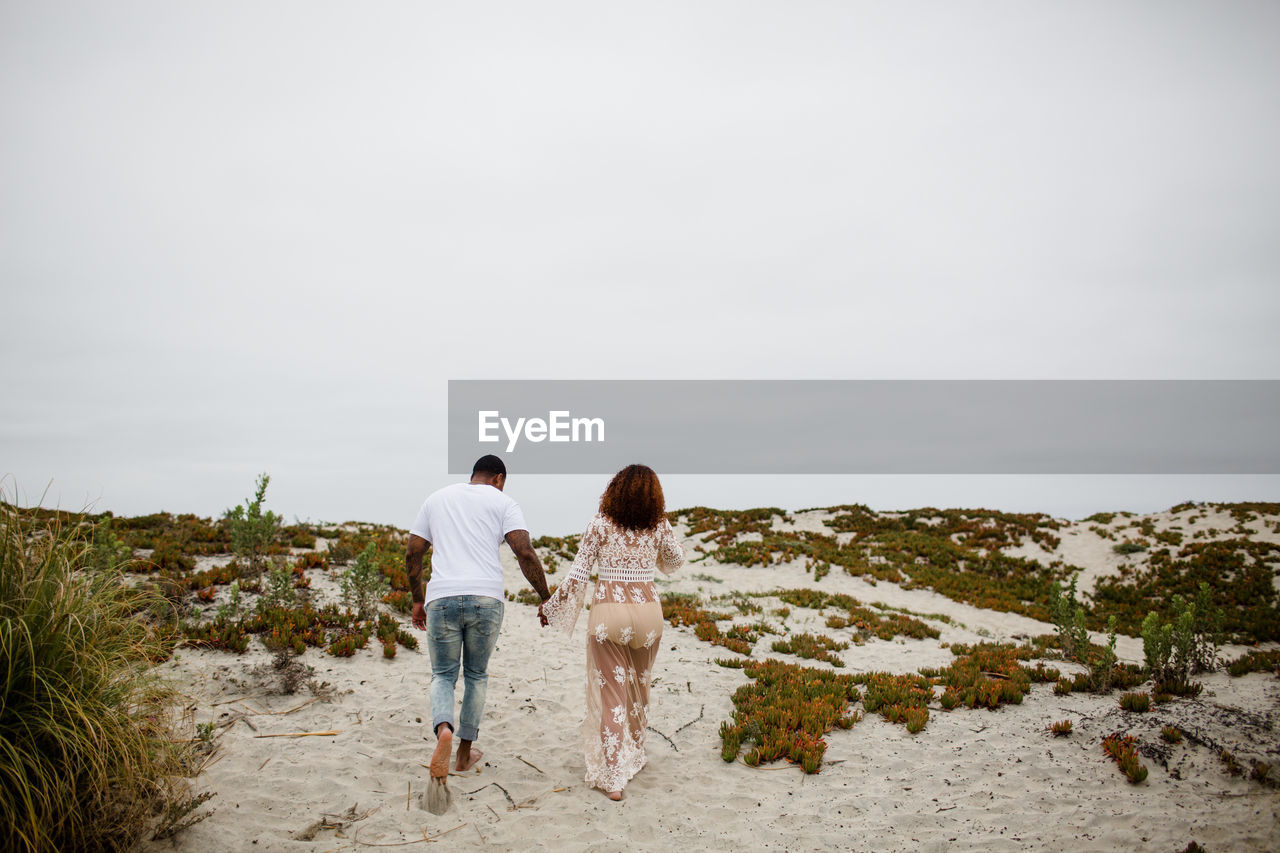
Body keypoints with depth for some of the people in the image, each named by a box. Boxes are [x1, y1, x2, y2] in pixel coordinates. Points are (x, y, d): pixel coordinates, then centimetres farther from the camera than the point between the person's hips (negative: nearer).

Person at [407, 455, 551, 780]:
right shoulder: (502, 503, 8)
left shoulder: (436, 499, 19)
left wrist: (418, 599, 25)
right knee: (476, 676, 18)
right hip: (486, 598, -1)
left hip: (441, 598, 1)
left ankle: (443, 730, -18)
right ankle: (465, 753, 24)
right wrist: (546, 599, 2)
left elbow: (412, 554, 17)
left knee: (442, 675, 12)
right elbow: (525, 553, -5)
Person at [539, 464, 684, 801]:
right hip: (648, 612, 2)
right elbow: (675, 562, 17)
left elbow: (577, 575, -6)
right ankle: (634, 755, 38)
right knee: (638, 687, 22)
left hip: (607, 613, -2)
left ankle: (613, 778, 2)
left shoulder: (599, 526, -7)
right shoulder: (660, 527, -2)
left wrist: (551, 607, 7)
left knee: (610, 693, 4)